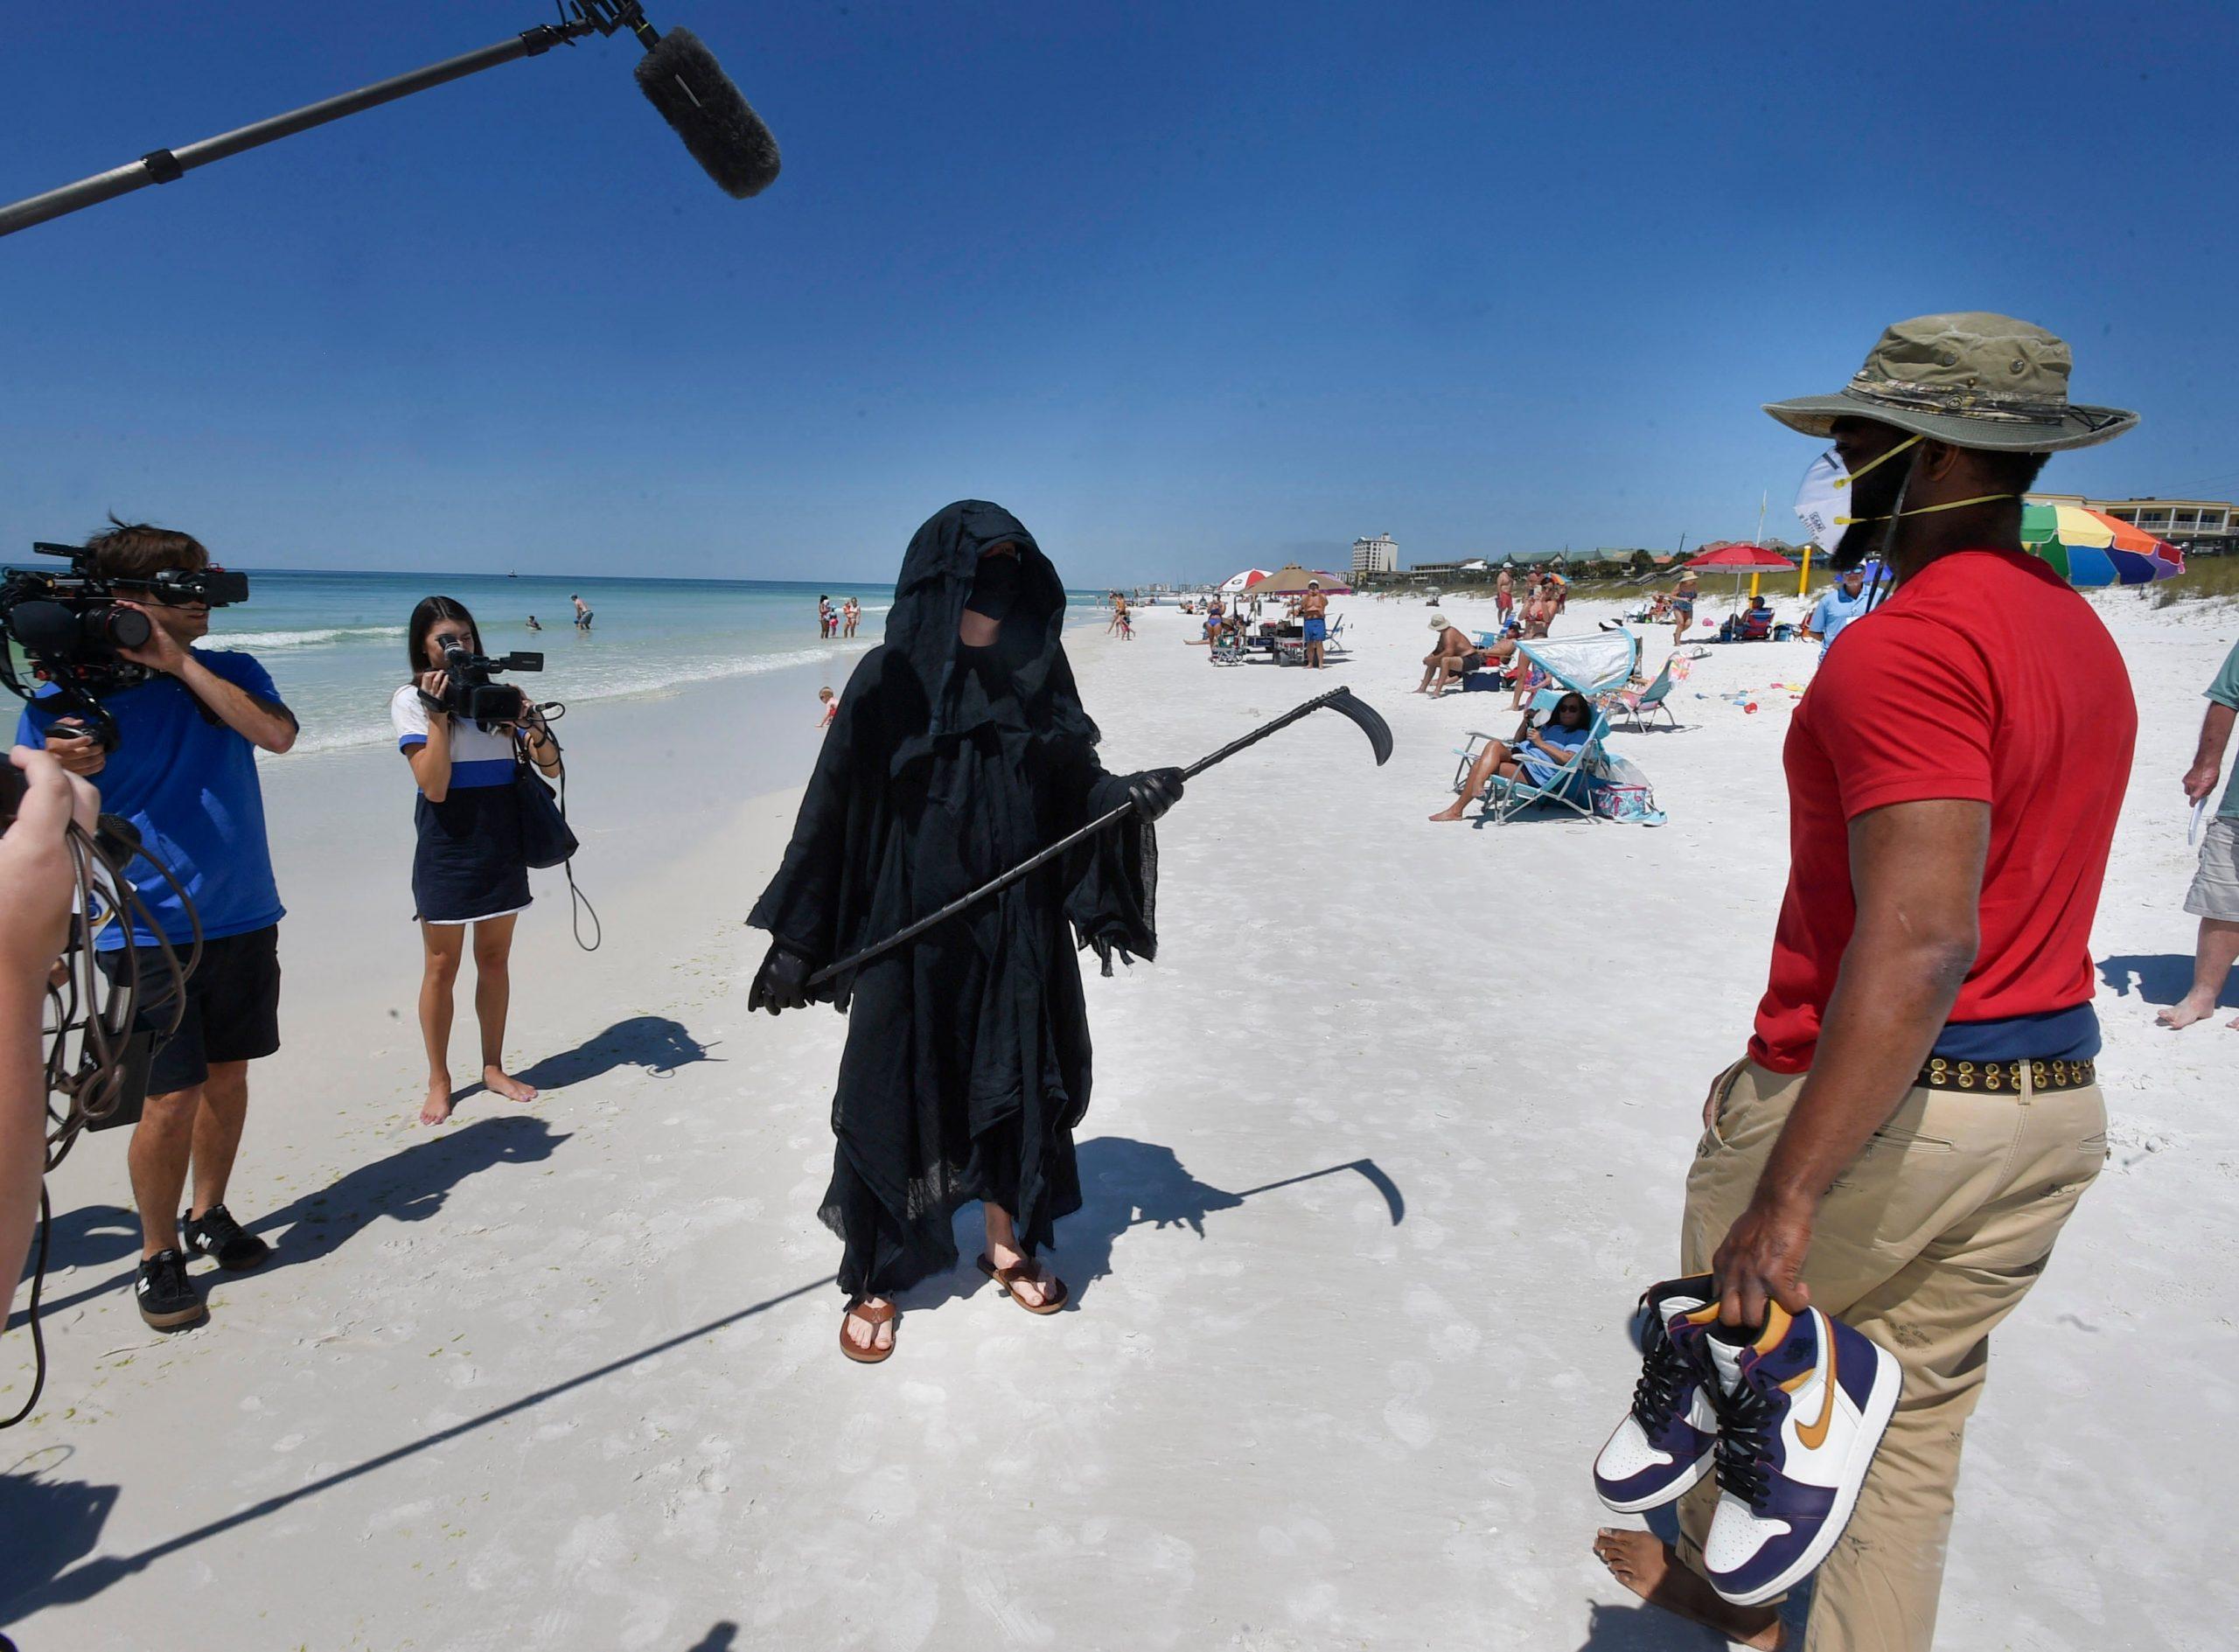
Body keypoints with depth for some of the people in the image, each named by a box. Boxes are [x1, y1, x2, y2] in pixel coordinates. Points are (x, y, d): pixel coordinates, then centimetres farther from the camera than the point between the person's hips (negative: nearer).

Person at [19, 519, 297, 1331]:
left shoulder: (230, 672, 5)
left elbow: (277, 733, -15)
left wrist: (180, 661, -17)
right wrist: (60, 774, -22)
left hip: (244, 920, 4)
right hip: (150, 931, -3)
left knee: (227, 1076, 13)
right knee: (172, 1096, -5)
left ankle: (209, 1216, 33)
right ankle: (158, 1256, 15)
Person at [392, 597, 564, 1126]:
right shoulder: (411, 700, -4)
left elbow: (551, 767, 2)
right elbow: (434, 786, -15)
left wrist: (531, 724, -16)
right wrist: (438, 714, -19)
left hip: (503, 845, 4)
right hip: (448, 848, -4)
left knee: (495, 959, 12)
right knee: (442, 966, 5)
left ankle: (493, 1068, 26)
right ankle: (439, 1082, 18)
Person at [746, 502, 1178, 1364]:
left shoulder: (1035, 672, 2)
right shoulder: (891, 677, -10)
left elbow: (1073, 782, 7)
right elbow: (835, 804, -10)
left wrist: (1126, 794, -16)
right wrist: (796, 937, -11)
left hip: (1017, 924, 4)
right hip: (910, 927, -4)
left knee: (1016, 1082, 15)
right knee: (894, 1093, 7)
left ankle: (1008, 1245, 38)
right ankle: (874, 1279, 27)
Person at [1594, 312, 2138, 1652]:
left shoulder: (1910, 646, -22)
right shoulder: (2084, 635, 10)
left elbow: (1919, 941, -31)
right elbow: (2013, 888, 14)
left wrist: (1782, 1202, -30)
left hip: (1872, 1098, -8)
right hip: (2058, 1104, 8)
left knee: (1741, 1343, 18)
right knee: (1917, 1411, 20)